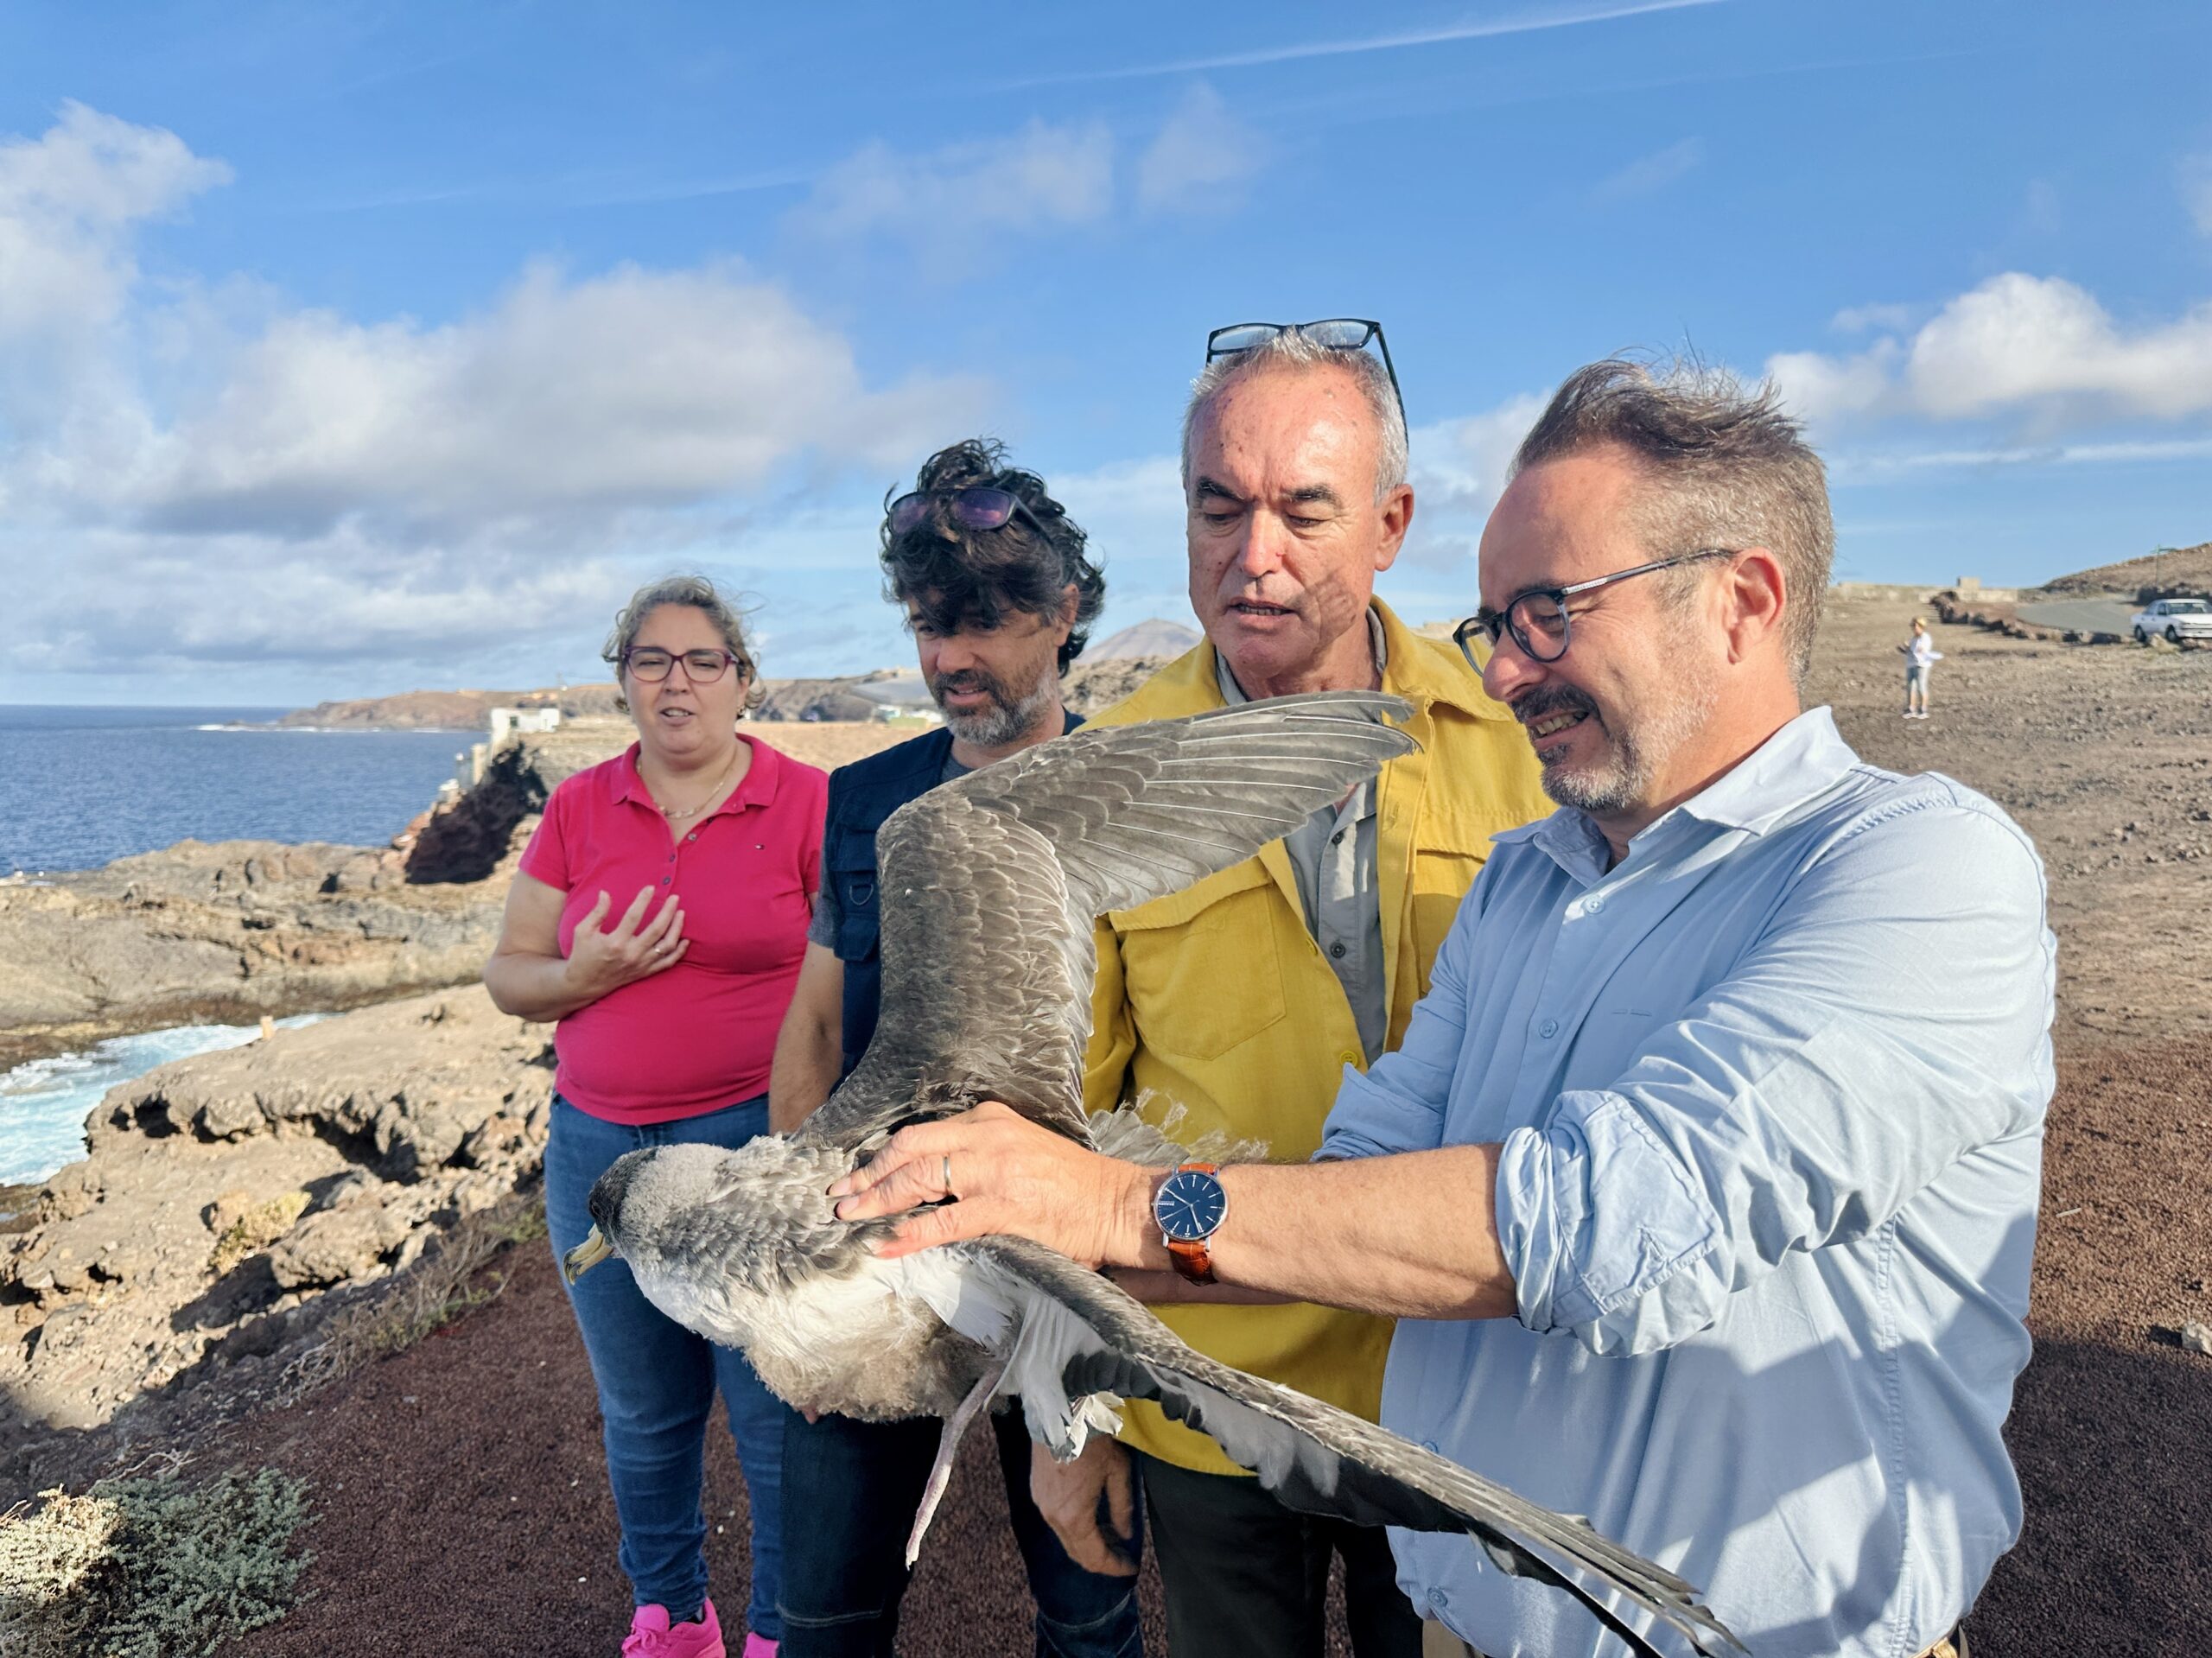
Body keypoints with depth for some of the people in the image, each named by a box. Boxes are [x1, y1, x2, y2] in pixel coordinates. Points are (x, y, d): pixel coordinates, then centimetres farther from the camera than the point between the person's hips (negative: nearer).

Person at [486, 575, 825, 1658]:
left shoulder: (806, 804, -6)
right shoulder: (578, 809, 5)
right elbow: (507, 974, 9)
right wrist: (580, 977, -13)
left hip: (756, 1142, -4)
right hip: (599, 1150, 4)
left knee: (778, 1416, 4)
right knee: (642, 1416, 17)